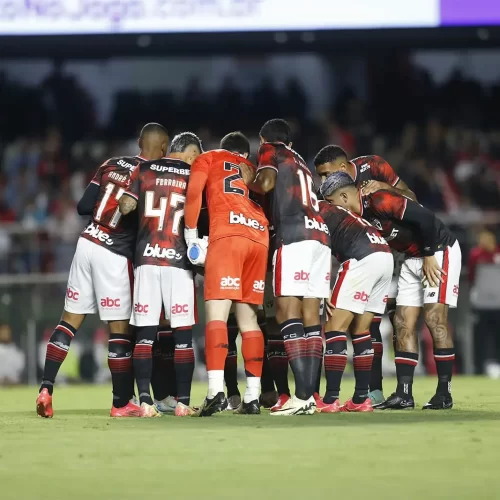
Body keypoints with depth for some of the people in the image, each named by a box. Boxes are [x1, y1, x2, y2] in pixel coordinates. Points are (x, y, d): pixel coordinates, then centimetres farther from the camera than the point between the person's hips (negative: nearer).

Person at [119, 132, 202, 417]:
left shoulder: (146, 170, 8)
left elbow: (126, 207, 5)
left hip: (146, 258, 2)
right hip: (178, 261, -2)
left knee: (145, 335, 3)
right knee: (183, 335, 3)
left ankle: (145, 400, -4)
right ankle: (183, 402, 2)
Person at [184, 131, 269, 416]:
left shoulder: (209, 159, 20)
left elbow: (194, 192, 5)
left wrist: (191, 233, 9)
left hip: (227, 234, -4)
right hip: (260, 237, 5)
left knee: (216, 315, -11)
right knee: (248, 319, 9)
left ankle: (216, 390, -25)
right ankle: (252, 397, 3)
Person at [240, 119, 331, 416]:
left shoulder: (271, 151, 11)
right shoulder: (301, 163, 32)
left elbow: (266, 183, -7)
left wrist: (249, 181, 11)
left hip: (295, 234, -7)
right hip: (321, 234, 7)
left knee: (287, 311, -11)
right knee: (310, 315, 4)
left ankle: (302, 396, -21)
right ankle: (309, 397, -1)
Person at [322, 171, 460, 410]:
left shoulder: (380, 202, -25)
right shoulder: (360, 218, 3)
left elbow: (426, 218, -27)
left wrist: (429, 256, -18)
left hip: (439, 252, -9)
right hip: (412, 259, 9)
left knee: (434, 318, -13)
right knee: (404, 323, 2)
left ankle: (444, 394, -9)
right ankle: (403, 394, 2)